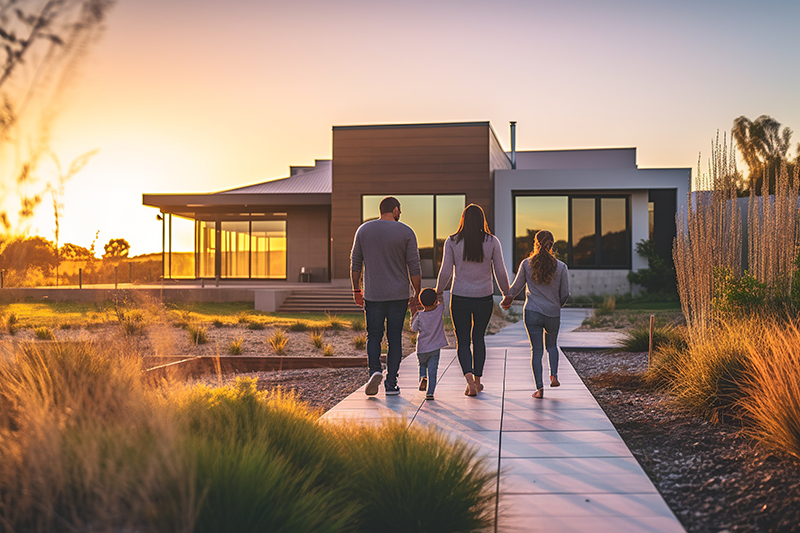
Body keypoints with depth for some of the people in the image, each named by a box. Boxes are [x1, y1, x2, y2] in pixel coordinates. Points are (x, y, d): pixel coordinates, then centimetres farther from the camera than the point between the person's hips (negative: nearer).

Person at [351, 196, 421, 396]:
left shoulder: (363, 230, 4)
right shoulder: (406, 232, -3)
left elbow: (355, 264, 6)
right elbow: (414, 267, -4)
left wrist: (356, 290, 15)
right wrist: (417, 295, 3)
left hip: (372, 295, 1)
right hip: (398, 296, -1)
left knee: (374, 336, 12)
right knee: (395, 338, 7)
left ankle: (375, 370, -12)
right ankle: (391, 383, 8)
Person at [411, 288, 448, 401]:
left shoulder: (420, 316, -13)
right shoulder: (440, 310, -10)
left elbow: (414, 328, 2)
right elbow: (438, 304, 14)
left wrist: (414, 313, 7)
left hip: (421, 349, 0)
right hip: (435, 348, 0)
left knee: (422, 365, 27)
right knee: (432, 372, 4)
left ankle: (423, 377, 3)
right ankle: (430, 393, -1)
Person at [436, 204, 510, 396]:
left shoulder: (452, 242, -5)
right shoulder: (492, 242, -3)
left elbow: (445, 271, -5)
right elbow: (500, 272, -1)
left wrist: (438, 291, 10)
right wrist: (507, 294, 12)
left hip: (459, 298, -1)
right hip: (484, 298, 1)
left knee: (462, 341, 6)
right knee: (478, 338, 20)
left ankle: (469, 378, -16)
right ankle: (477, 380, 25)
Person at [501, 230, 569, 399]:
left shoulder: (527, 264, -4)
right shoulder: (560, 267, -3)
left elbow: (516, 286, 5)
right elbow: (565, 294, 2)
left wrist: (506, 300, 25)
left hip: (532, 312, -1)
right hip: (553, 314, 1)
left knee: (536, 350, 4)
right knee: (551, 345, 24)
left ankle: (539, 387, -2)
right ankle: (554, 375, 8)